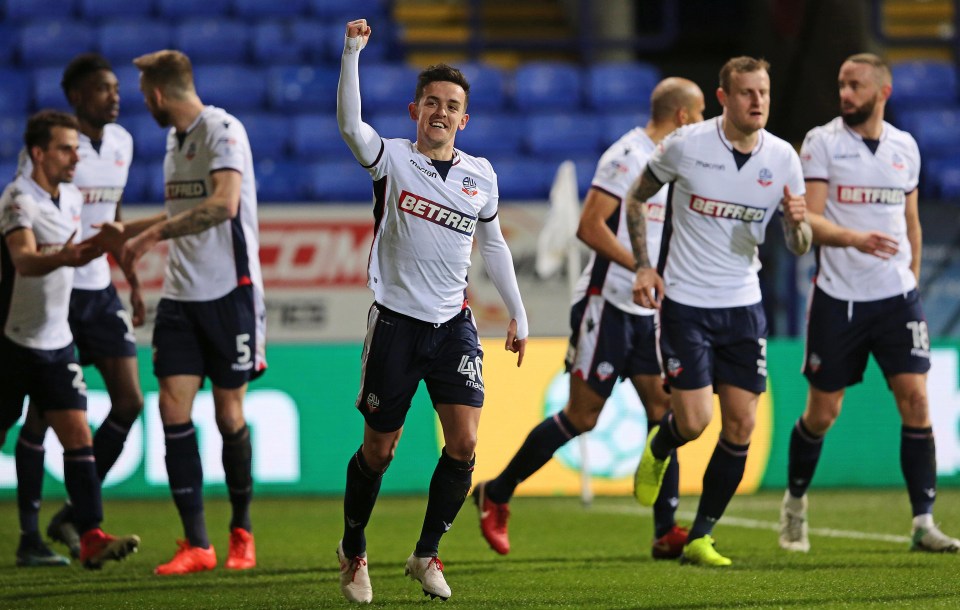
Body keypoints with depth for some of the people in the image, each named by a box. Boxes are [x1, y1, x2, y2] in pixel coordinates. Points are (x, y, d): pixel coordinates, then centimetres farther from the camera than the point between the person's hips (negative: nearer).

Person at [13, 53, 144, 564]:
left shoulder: (120, 142, 9)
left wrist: (133, 284, 20)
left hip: (99, 290, 7)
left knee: (129, 401, 0)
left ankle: (72, 518, 11)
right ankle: (29, 531, 9)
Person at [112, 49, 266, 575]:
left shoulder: (222, 131, -12)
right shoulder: (176, 137, 15)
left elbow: (224, 204, -27)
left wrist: (152, 235, -25)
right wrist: (125, 232, 31)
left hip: (229, 291, -7)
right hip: (181, 294, 7)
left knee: (229, 413, -1)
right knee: (173, 408, -5)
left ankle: (241, 531, 19)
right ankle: (196, 545, -4)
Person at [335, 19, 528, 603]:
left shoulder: (480, 175, 7)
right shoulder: (392, 159, -5)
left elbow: (493, 245, 19)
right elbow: (350, 124, -25)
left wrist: (518, 315, 20)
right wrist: (353, 52, -35)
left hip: (454, 324, 3)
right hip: (395, 321, -3)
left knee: (464, 442, -10)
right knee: (378, 449, 4)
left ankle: (427, 554, 5)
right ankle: (353, 550, 26)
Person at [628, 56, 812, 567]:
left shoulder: (783, 157, -2)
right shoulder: (685, 145, -10)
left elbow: (798, 247, 4)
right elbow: (636, 198, 6)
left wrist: (798, 222, -19)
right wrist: (643, 266, -2)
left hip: (743, 304, 3)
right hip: (685, 301, -3)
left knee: (740, 425, -1)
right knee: (694, 420, -12)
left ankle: (700, 539, 13)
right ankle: (657, 450, 26)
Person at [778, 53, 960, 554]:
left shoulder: (905, 147, 8)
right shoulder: (821, 142, -4)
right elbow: (808, 219, -13)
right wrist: (854, 238, -30)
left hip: (896, 296, 2)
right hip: (838, 299, -2)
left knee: (915, 400, -10)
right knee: (822, 413, 5)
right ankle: (795, 503, 29)